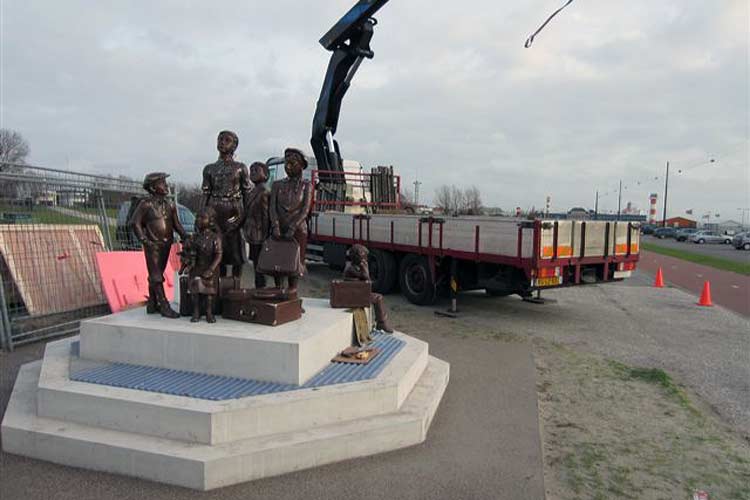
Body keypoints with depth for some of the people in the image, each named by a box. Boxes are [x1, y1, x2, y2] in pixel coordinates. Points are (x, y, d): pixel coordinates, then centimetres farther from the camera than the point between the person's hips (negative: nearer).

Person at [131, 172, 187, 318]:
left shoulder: (170, 205, 10)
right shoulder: (145, 204, -7)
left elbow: (176, 224, 11)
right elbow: (136, 223, -7)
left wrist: (185, 237, -2)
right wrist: (145, 241, -13)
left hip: (166, 245, 6)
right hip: (153, 246, -6)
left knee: (157, 276, 14)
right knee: (156, 277, -6)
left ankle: (152, 305, 24)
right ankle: (164, 307, -8)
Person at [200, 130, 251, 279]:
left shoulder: (240, 168, 5)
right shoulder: (209, 169, 12)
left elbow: (247, 194, 4)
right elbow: (205, 195, 11)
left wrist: (247, 217, -3)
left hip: (234, 214, -2)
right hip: (215, 215, 2)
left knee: (236, 254, -1)